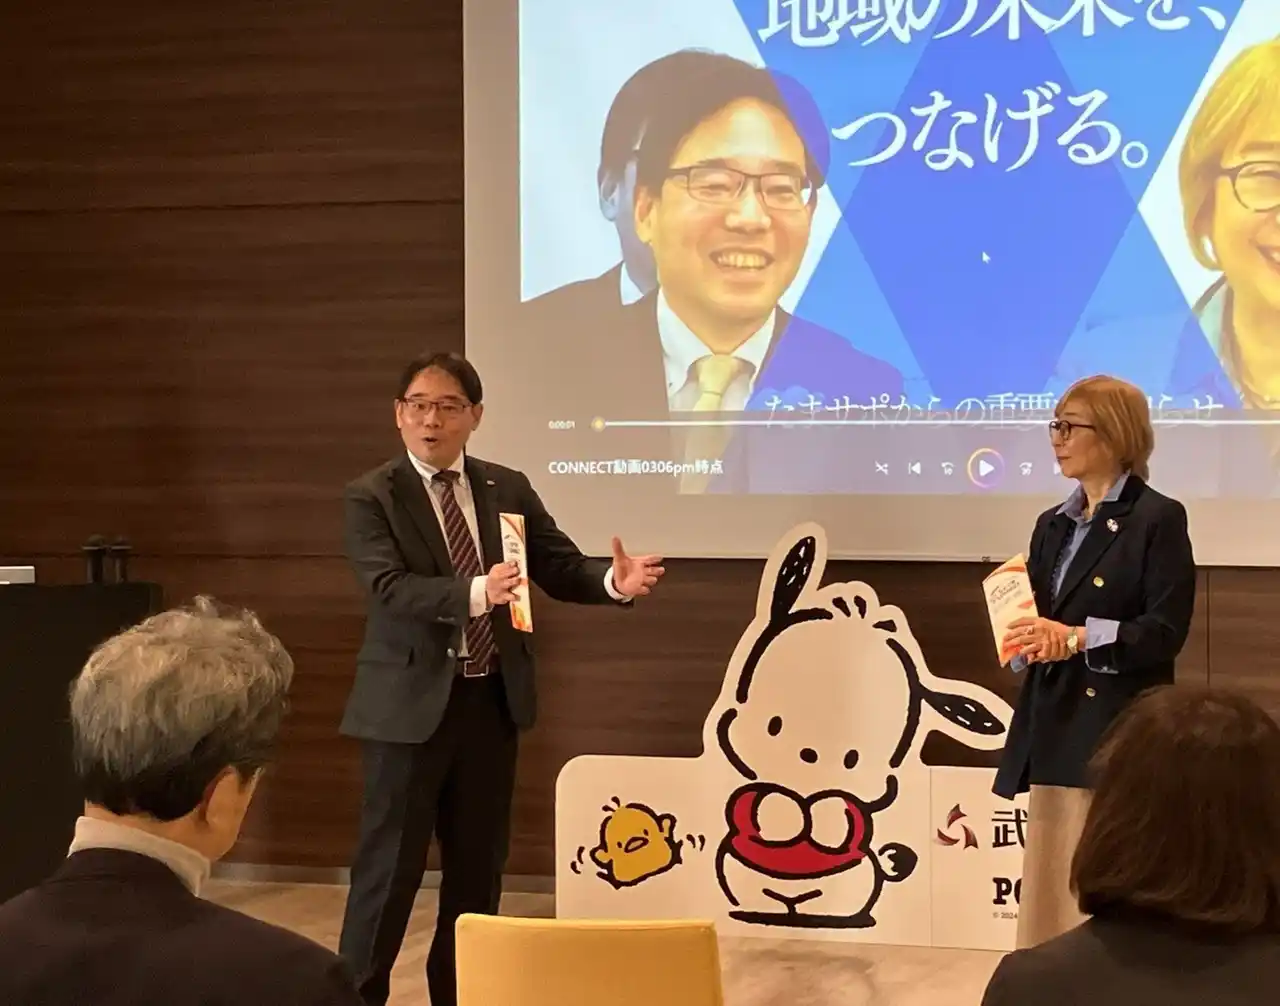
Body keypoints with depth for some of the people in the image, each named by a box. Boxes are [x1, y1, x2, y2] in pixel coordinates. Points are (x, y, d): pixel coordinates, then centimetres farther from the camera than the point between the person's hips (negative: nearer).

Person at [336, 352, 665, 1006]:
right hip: (411, 703, -5)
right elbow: (390, 588, -21)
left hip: (491, 700, 5)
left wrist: (614, 582, -20)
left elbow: (560, 568, 2)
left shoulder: (509, 489, 7)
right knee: (390, 865, 0)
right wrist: (476, 593, -36)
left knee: (478, 864, 14)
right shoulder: (371, 496, -6)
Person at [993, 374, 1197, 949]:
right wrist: (1029, 639, -3)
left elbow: (1165, 631, -12)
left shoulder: (1158, 519, -5)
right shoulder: (1053, 524, 17)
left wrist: (1080, 638, -22)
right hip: (1054, 727, 7)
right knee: (1053, 891, 9)